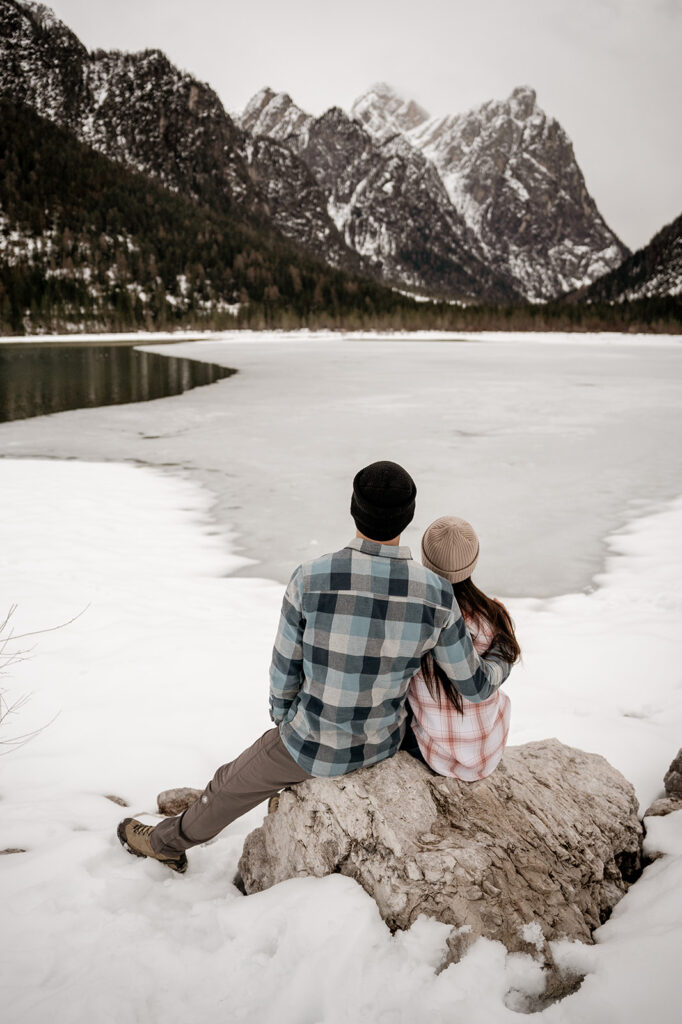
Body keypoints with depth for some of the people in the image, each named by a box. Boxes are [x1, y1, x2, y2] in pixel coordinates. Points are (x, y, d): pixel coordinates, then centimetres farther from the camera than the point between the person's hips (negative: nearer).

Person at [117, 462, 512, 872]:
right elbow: (472, 684, -12)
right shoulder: (435, 592, -25)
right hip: (381, 739, 3)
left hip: (314, 740, -2)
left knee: (234, 783, 27)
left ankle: (168, 840, 54)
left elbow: (285, 671, -15)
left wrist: (281, 715, 8)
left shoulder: (310, 580, -31)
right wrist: (499, 665, 13)